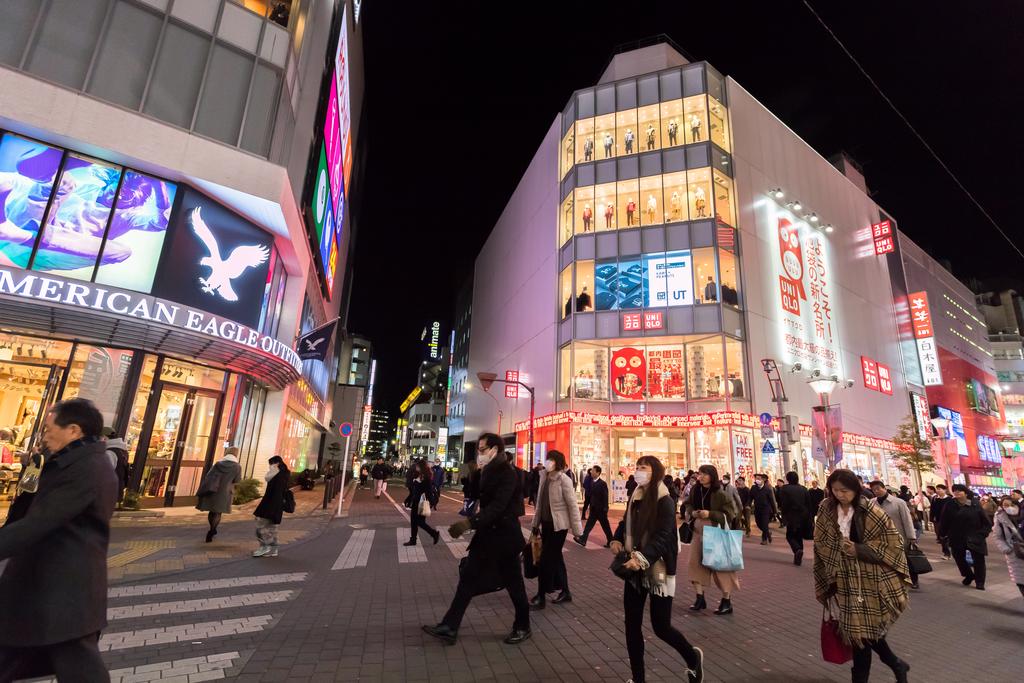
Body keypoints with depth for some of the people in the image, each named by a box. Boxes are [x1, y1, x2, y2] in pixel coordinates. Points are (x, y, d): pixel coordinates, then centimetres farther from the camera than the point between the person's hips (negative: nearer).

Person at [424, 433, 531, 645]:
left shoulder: (508, 473, -20)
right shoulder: (488, 471, 8)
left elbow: (498, 506, -30)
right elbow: (475, 495, 12)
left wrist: (470, 523, -37)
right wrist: (478, 473, -3)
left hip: (504, 536, -8)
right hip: (487, 534, 8)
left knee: (513, 583, 9)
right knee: (468, 578, 8)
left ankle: (523, 627, 30)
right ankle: (449, 628, 17)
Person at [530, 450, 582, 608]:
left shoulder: (563, 480, -16)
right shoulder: (544, 477, 3)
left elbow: (572, 505, -14)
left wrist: (576, 529, -12)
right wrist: (536, 523, 13)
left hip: (558, 525, -7)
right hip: (546, 524, 7)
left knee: (546, 560, -2)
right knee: (555, 558, 16)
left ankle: (541, 597, 12)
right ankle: (565, 592, 30)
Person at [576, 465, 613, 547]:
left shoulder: (602, 483, -16)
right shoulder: (592, 482, 4)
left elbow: (605, 497, -17)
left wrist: (605, 510, -17)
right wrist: (590, 506, 10)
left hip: (601, 509, -7)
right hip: (593, 509, 7)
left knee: (605, 526, 7)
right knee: (589, 525, 7)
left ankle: (611, 542, 21)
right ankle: (582, 539, 10)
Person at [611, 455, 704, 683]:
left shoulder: (664, 501, -15)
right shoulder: (635, 498, 5)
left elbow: (663, 537, -23)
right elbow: (626, 523, 17)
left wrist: (642, 558, -35)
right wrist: (617, 540, -3)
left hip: (657, 569, -6)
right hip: (635, 569, 6)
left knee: (661, 626, 4)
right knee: (632, 624, 8)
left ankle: (693, 658, 35)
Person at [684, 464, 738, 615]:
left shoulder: (719, 493, -15)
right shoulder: (695, 490, -1)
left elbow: (729, 513, -13)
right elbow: (688, 504, 13)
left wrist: (710, 514, -22)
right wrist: (692, 512, -8)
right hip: (698, 530, 5)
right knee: (695, 562, 4)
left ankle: (727, 601, 18)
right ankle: (700, 597, 16)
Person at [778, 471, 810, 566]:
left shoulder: (784, 489, -10)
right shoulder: (803, 489, 2)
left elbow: (782, 504, -10)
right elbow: (809, 504, 3)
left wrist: (784, 516, 1)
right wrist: (808, 515, 11)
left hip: (792, 517, -4)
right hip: (803, 517, 4)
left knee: (790, 536, 9)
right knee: (799, 536, 15)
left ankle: (798, 550, -18)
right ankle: (798, 558, 17)